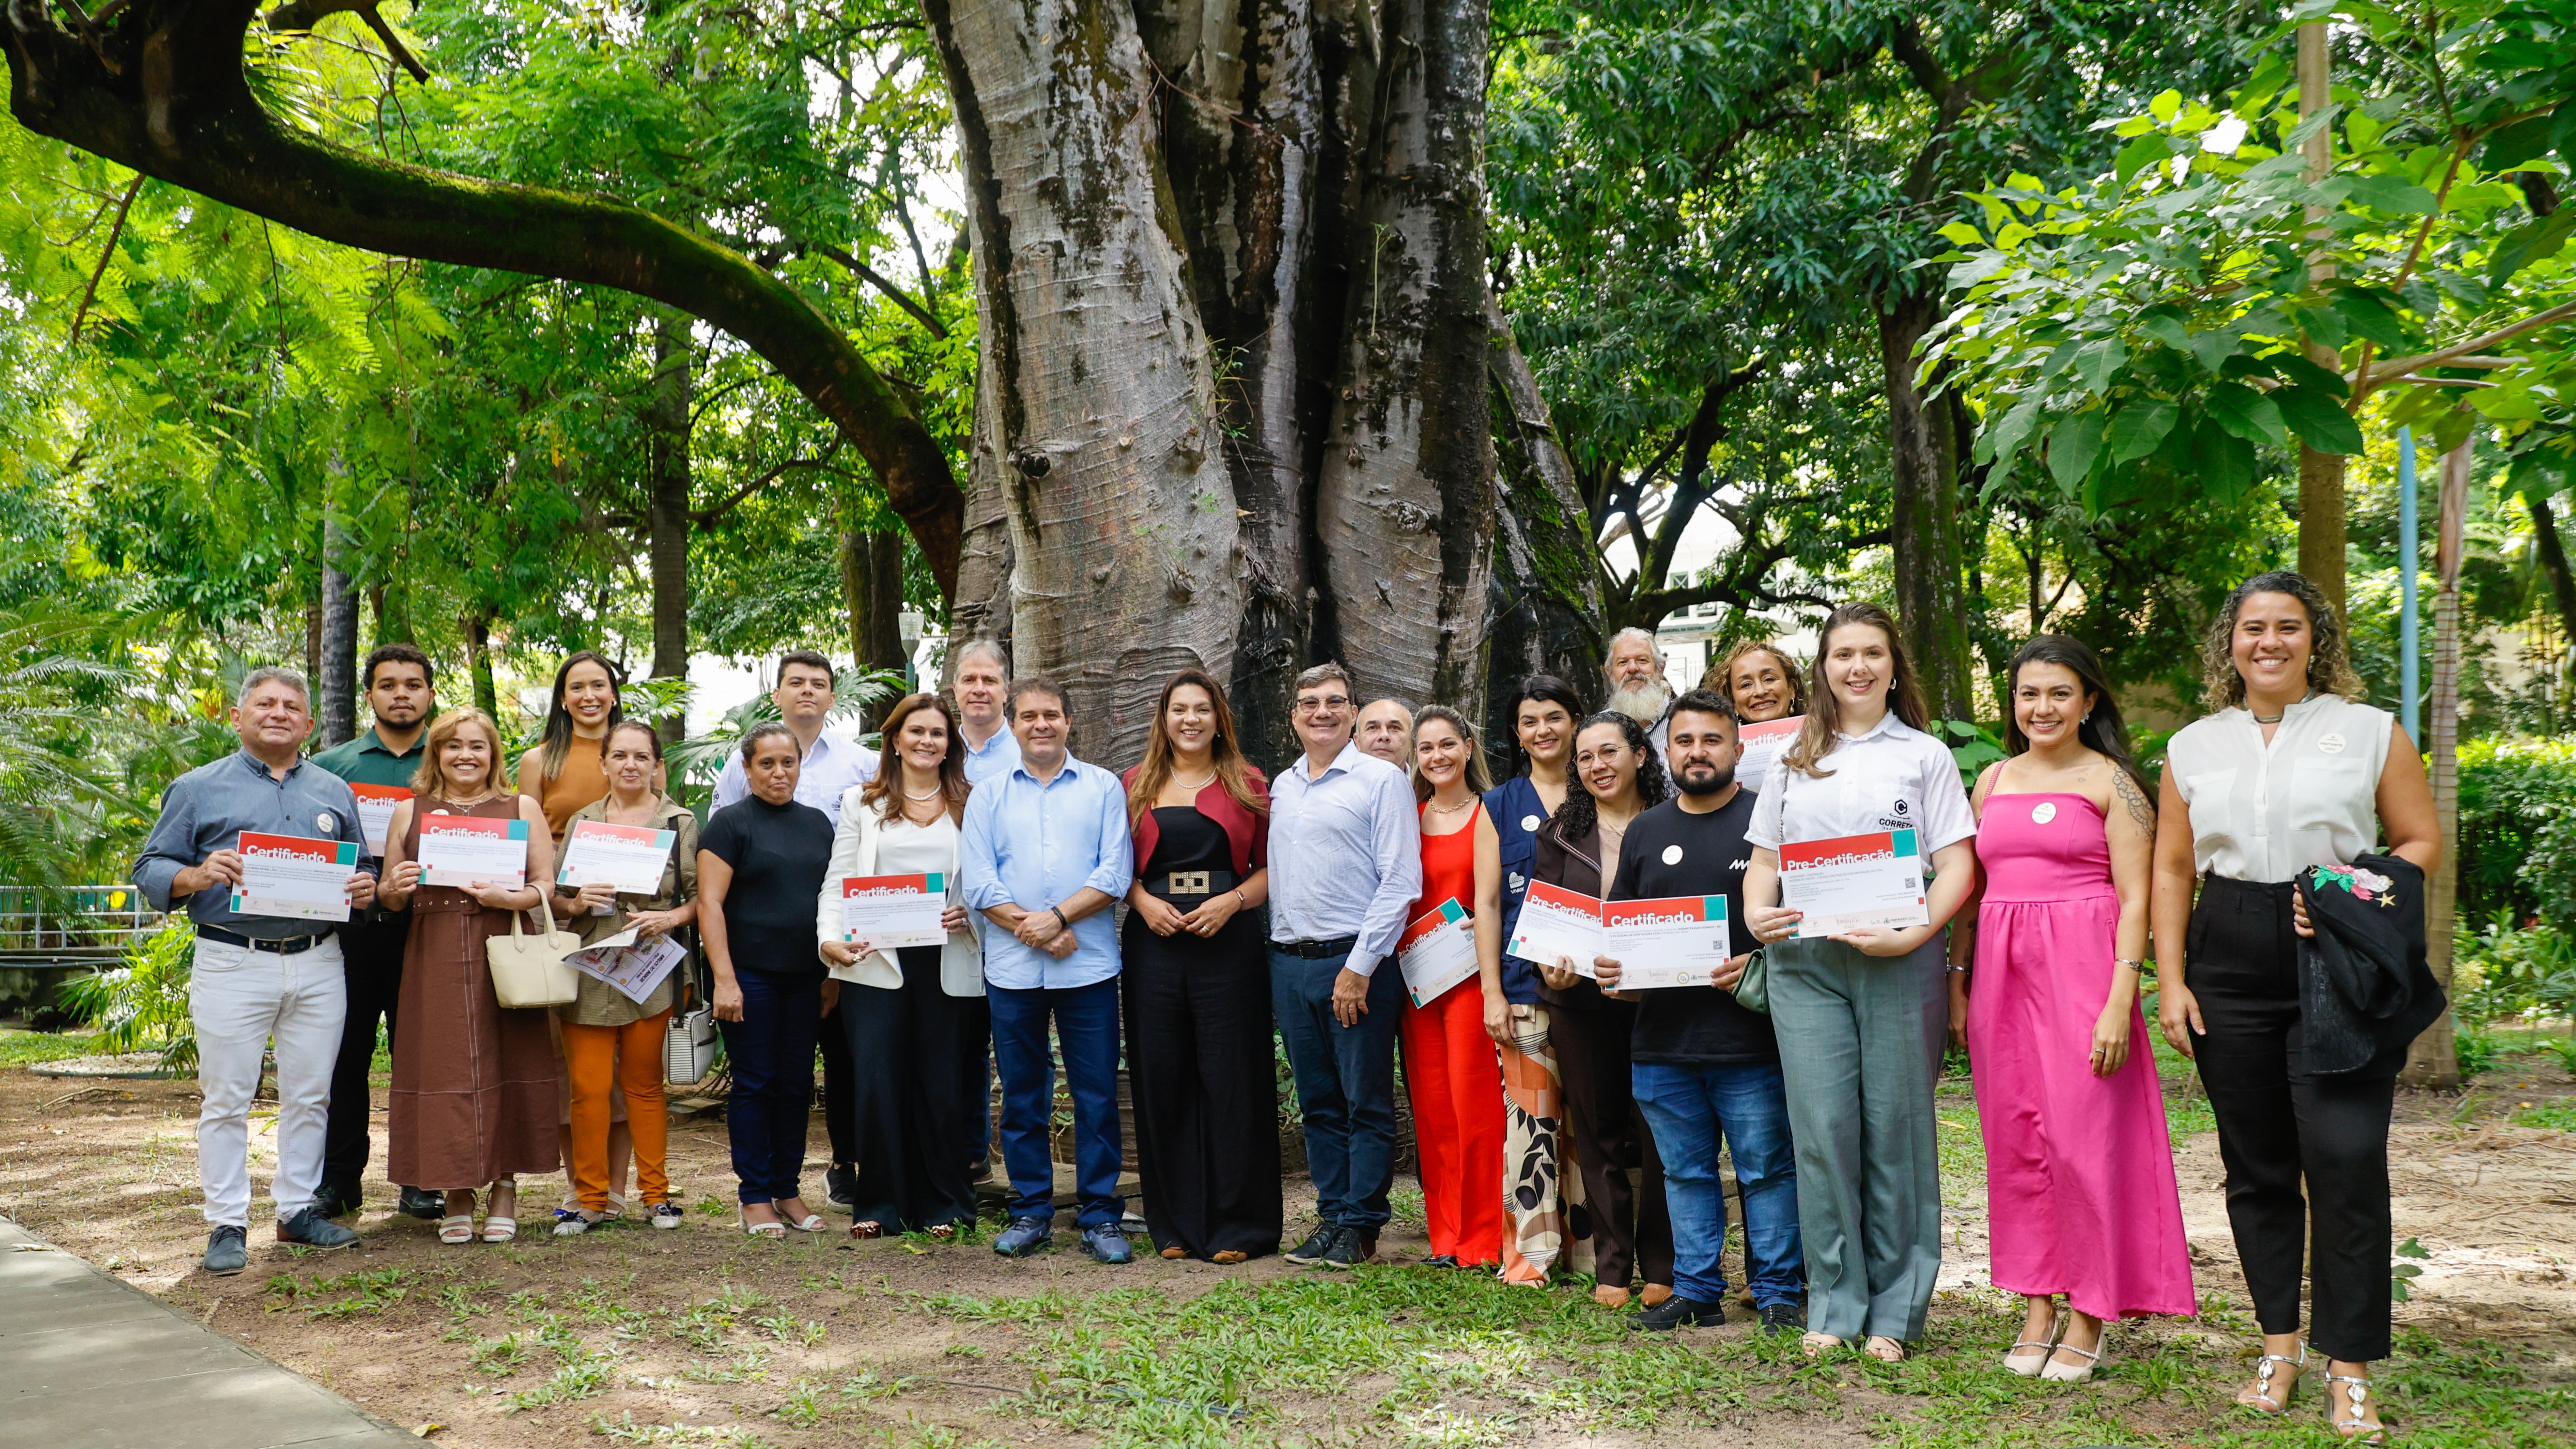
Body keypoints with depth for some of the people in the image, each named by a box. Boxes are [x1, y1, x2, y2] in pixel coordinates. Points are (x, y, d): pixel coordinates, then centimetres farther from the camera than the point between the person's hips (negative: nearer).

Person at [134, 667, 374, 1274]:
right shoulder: (197, 789, 6)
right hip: (232, 965, -3)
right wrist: (198, 876, -17)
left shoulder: (334, 793, 15)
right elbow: (151, 869, 3)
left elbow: (360, 869, 20)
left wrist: (365, 887, -3)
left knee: (310, 1095, 8)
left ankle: (299, 1209, 19)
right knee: (226, 1098, 0)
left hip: (318, 964, 3)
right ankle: (227, 1224, 8)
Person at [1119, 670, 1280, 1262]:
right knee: (1162, 1080, 4)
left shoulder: (1248, 786, 8)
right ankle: (1175, 1224, 15)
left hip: (1228, 943, -2)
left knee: (1231, 1080, -2)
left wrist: (1231, 902, -11)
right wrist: (1144, 901, -6)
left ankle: (1236, 1227, 7)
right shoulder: (1137, 786, 13)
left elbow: (1272, 868, 5)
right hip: (1154, 944, 2)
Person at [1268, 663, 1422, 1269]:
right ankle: (1332, 1215, 20)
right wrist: (1276, 964, 12)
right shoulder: (1281, 787, 15)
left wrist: (1360, 966, -14)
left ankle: (1361, 1226, 8)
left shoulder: (1382, 780, -4)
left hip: (1356, 963, -6)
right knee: (1318, 1103, 11)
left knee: (1366, 1103, 0)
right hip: (1289, 963, 6)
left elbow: (1400, 883, -9)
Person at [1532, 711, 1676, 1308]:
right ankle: (1611, 1269, 15)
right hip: (1581, 1000, 2)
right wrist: (1551, 967, -11)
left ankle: (1661, 1267, 11)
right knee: (1598, 1133, 7)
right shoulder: (1561, 832, 10)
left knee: (1658, 1132, 0)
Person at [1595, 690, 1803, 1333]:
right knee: (1685, 1172, 12)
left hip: (1748, 1037, -4)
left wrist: (1758, 966, -17)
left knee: (1768, 1170, 3)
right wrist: (1609, 966, -1)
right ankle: (1696, 1289, 21)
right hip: (1661, 1040, 5)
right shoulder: (1645, 831, 15)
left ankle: (1778, 1292, 13)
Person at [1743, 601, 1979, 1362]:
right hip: (1804, 960, 2)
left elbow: (1957, 865, 1)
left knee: (1895, 1125, 0)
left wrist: (1914, 932, -15)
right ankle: (1833, 1303, 8)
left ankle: (1895, 1310, 10)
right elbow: (1765, 856, 18)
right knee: (1822, 1125, -2)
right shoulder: (1794, 761, 17)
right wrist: (1755, 913, -2)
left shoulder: (1924, 755, 8)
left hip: (1899, 961, -2)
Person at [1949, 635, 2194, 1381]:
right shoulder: (1993, 780, 14)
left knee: (2084, 1136, -3)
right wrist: (1957, 983, 9)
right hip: (2001, 971, 5)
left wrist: (2120, 1001, -15)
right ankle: (2037, 1305, 17)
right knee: (2015, 1137, 7)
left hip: (2082, 967, -5)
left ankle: (2088, 1316, 7)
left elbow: (2135, 899, -6)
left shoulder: (2110, 781, -1)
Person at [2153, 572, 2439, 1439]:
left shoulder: (2370, 733, 5)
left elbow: (2423, 843, 4)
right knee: (2257, 1166, 8)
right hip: (2231, 973, 3)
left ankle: (2350, 1371, 0)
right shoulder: (2193, 748, 11)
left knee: (2346, 1160, -10)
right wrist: (2171, 981, 2)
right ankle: (2279, 1346, 21)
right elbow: (2171, 870, 11)